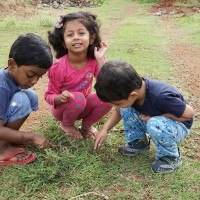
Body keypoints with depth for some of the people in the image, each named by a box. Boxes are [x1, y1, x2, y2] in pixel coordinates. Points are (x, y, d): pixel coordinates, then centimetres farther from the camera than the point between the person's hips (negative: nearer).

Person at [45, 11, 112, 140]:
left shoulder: (94, 61, -17)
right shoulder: (59, 67, -26)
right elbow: (49, 96, -15)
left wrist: (101, 59, -30)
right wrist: (60, 98, -39)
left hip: (83, 106, 3)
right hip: (62, 108, -3)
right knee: (78, 98, -35)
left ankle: (87, 125, 5)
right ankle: (66, 125, -2)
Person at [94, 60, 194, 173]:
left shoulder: (161, 97, -39)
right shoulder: (129, 89, -19)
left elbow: (189, 113, -24)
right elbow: (119, 111, 3)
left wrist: (155, 118, -26)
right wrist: (105, 129, -9)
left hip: (178, 126, -6)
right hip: (154, 119, 6)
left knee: (155, 125, -37)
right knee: (125, 108, -13)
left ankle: (171, 157, -10)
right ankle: (140, 141, 7)